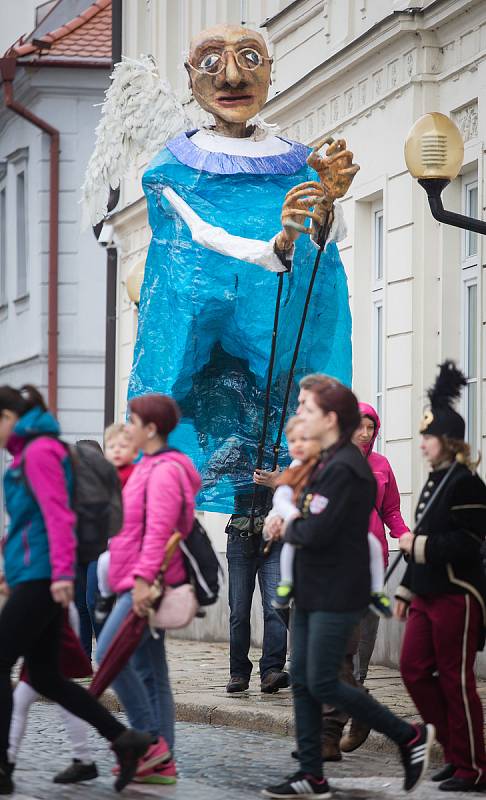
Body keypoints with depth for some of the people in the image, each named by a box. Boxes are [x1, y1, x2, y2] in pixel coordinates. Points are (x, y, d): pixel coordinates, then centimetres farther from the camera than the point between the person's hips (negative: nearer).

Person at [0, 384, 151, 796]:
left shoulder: (39, 452, -10)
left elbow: (58, 515, -19)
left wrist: (61, 572, -26)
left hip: (40, 578, -10)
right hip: (38, 579, 10)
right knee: (46, 676, 10)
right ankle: (123, 739, 10)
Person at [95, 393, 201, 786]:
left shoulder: (165, 471, -12)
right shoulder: (150, 467, 19)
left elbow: (159, 531, -22)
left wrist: (143, 578, -27)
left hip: (150, 583, -10)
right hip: (138, 582, 10)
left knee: (110, 653, -17)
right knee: (150, 671, 7)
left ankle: (150, 741, -12)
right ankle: (161, 762, 7)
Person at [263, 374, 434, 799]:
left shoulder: (344, 469, -19)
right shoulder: (328, 462, 14)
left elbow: (315, 533, -24)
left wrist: (291, 528, -5)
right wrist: (297, 522, -3)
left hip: (336, 596, -10)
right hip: (313, 590, 10)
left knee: (322, 684, -7)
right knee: (303, 683, 8)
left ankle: (410, 736, 6)